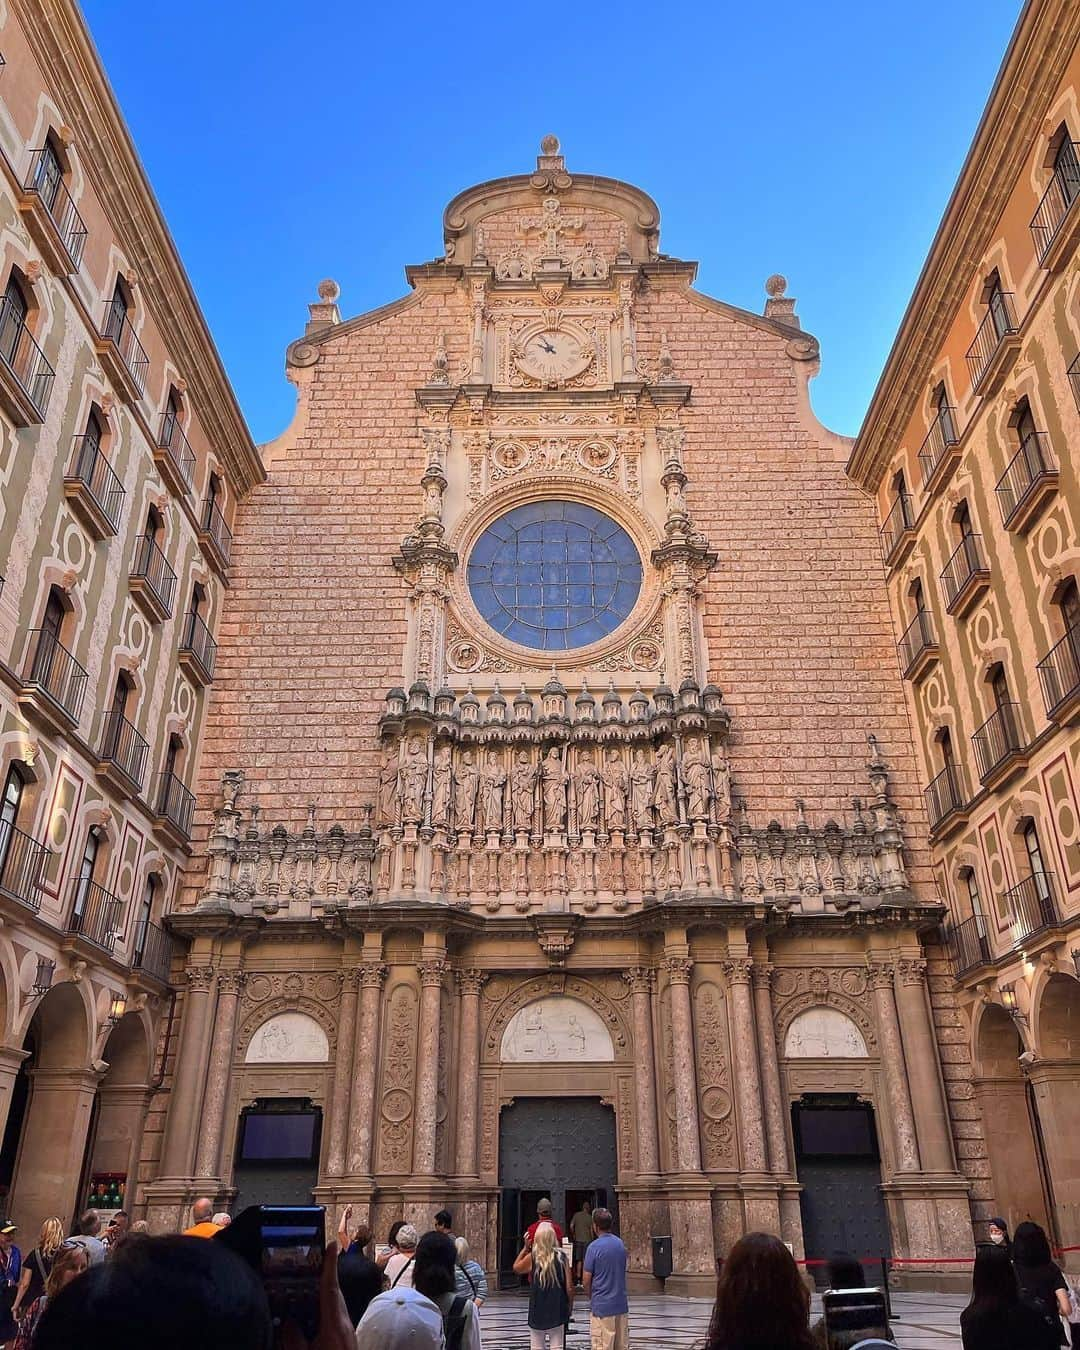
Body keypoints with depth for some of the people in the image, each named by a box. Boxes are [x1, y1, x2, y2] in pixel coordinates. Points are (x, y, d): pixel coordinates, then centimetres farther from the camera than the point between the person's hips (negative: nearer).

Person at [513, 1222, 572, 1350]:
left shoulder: (532, 1257, -9)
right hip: (557, 1310, 1)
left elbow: (516, 1268, 11)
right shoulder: (561, 1257, -7)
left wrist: (525, 1247, 11)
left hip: (537, 1311, -1)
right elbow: (569, 1287, -6)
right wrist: (570, 1306, 10)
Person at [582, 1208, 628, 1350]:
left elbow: (587, 1280, -10)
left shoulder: (594, 1247, -13)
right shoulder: (620, 1244, 5)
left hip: (601, 1306, -6)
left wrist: (591, 1298, 8)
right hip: (621, 1305, 6)